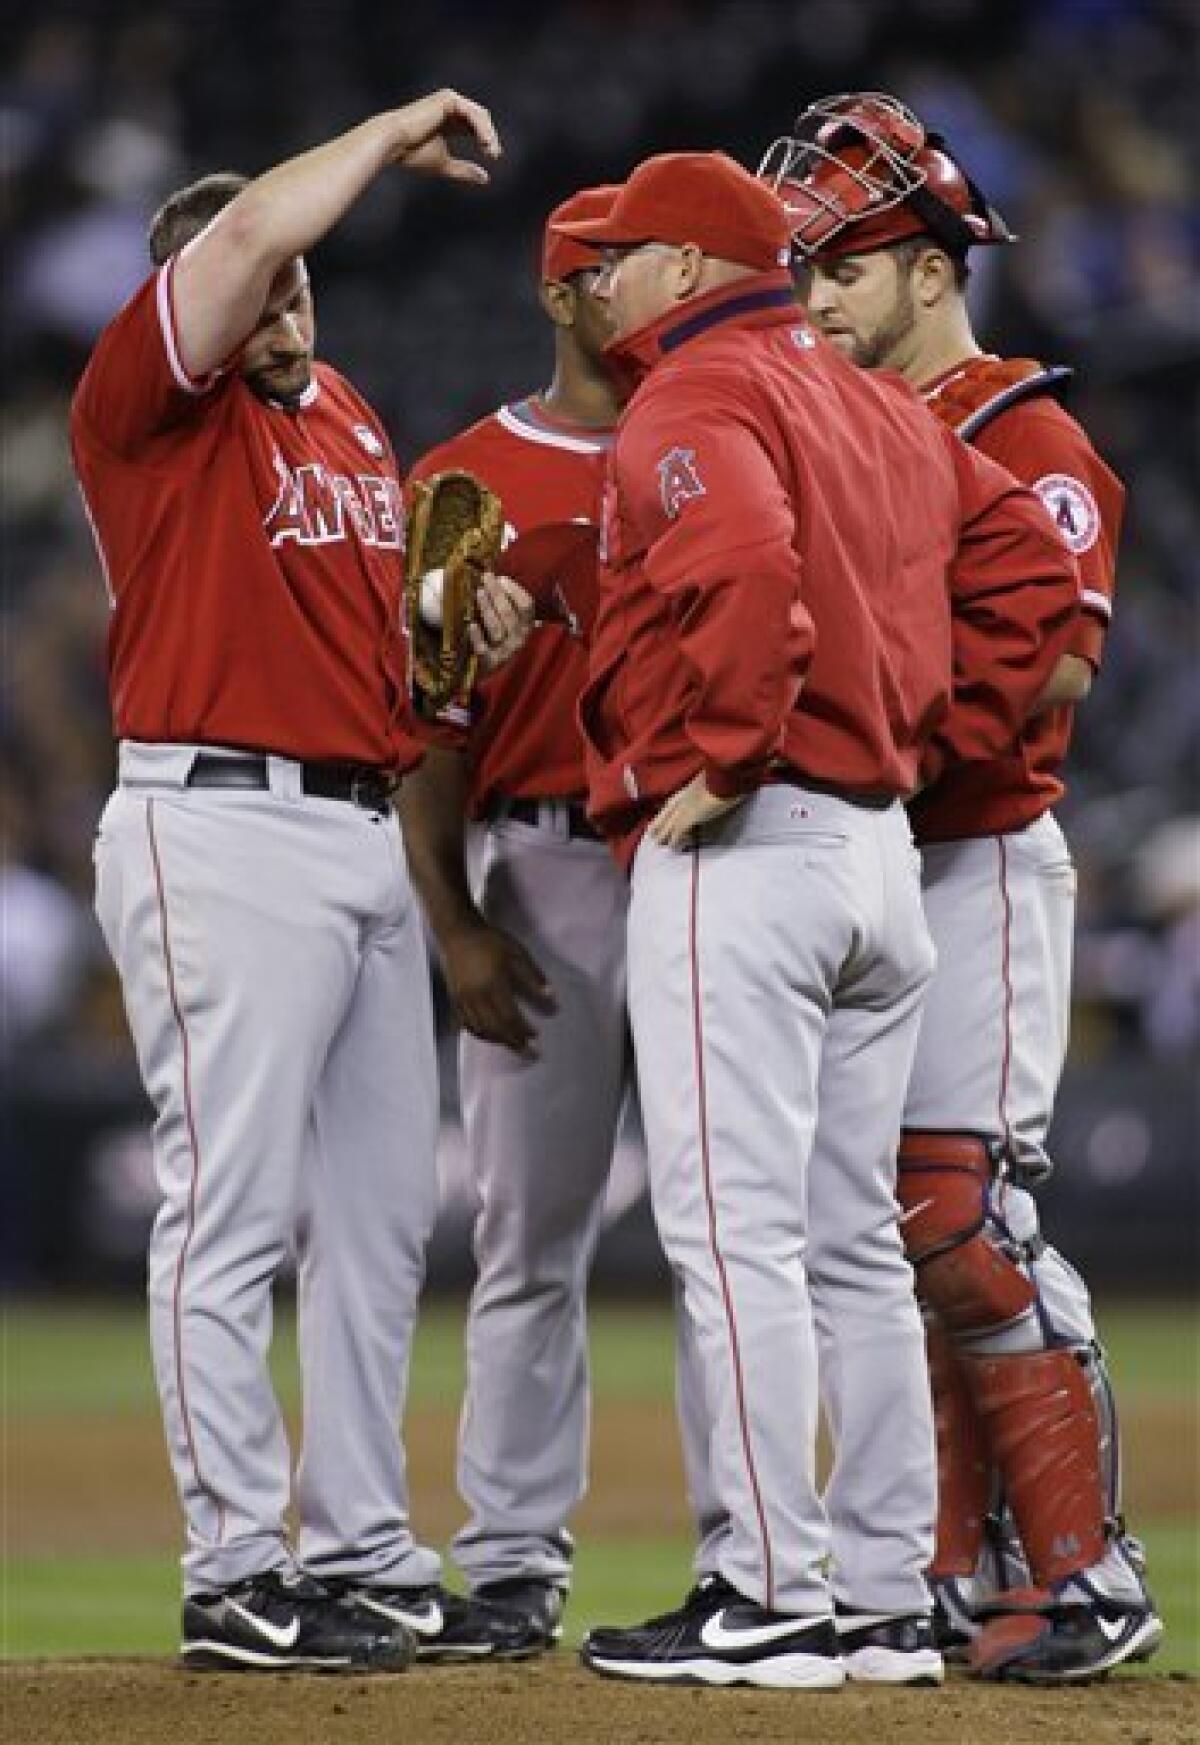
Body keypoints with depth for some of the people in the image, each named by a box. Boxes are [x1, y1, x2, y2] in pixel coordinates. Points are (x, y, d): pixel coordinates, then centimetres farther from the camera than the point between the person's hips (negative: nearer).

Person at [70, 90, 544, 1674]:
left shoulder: (351, 422, 19)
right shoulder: (148, 404, -5)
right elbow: (250, 232, -21)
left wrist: (465, 637, 4)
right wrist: (391, 137, -7)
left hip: (369, 832, 8)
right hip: (221, 830, -8)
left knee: (379, 1215, 9)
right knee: (234, 1209, -8)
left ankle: (363, 1555, 15)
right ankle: (236, 1576, -7)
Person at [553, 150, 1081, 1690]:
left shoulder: (695, 398, -9)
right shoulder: (881, 408, 18)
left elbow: (741, 567, -28)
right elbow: (1027, 568, 17)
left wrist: (712, 763, -20)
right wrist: (925, 741, 14)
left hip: (739, 853, -9)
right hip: (882, 849, 9)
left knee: (734, 1230, -8)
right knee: (852, 1242, 12)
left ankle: (772, 1594, -10)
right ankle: (886, 1599, 13)